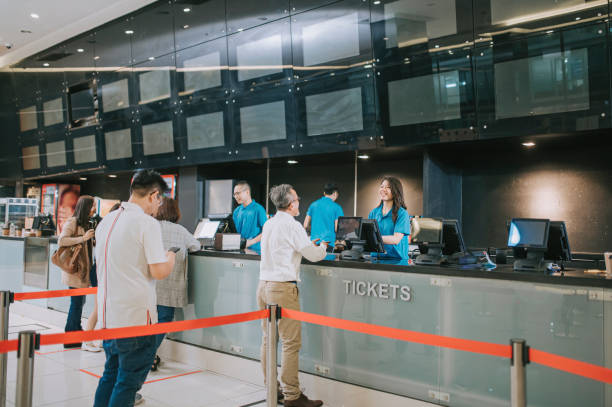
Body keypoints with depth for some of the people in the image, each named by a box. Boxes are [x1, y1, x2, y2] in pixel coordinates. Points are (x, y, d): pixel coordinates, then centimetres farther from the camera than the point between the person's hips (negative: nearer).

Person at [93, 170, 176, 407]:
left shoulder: (106, 221, 11)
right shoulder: (148, 223, -13)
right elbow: (159, 271, -17)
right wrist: (170, 259, 4)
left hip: (108, 314, 8)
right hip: (136, 317, -8)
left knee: (111, 374, 20)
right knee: (129, 381, 2)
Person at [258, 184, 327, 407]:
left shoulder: (268, 224, 13)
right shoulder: (292, 225, -11)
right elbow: (313, 256, -7)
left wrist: (309, 245, 27)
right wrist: (322, 246, 14)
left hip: (264, 285, 9)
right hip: (283, 287, -8)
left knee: (268, 339, 12)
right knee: (291, 343, -3)